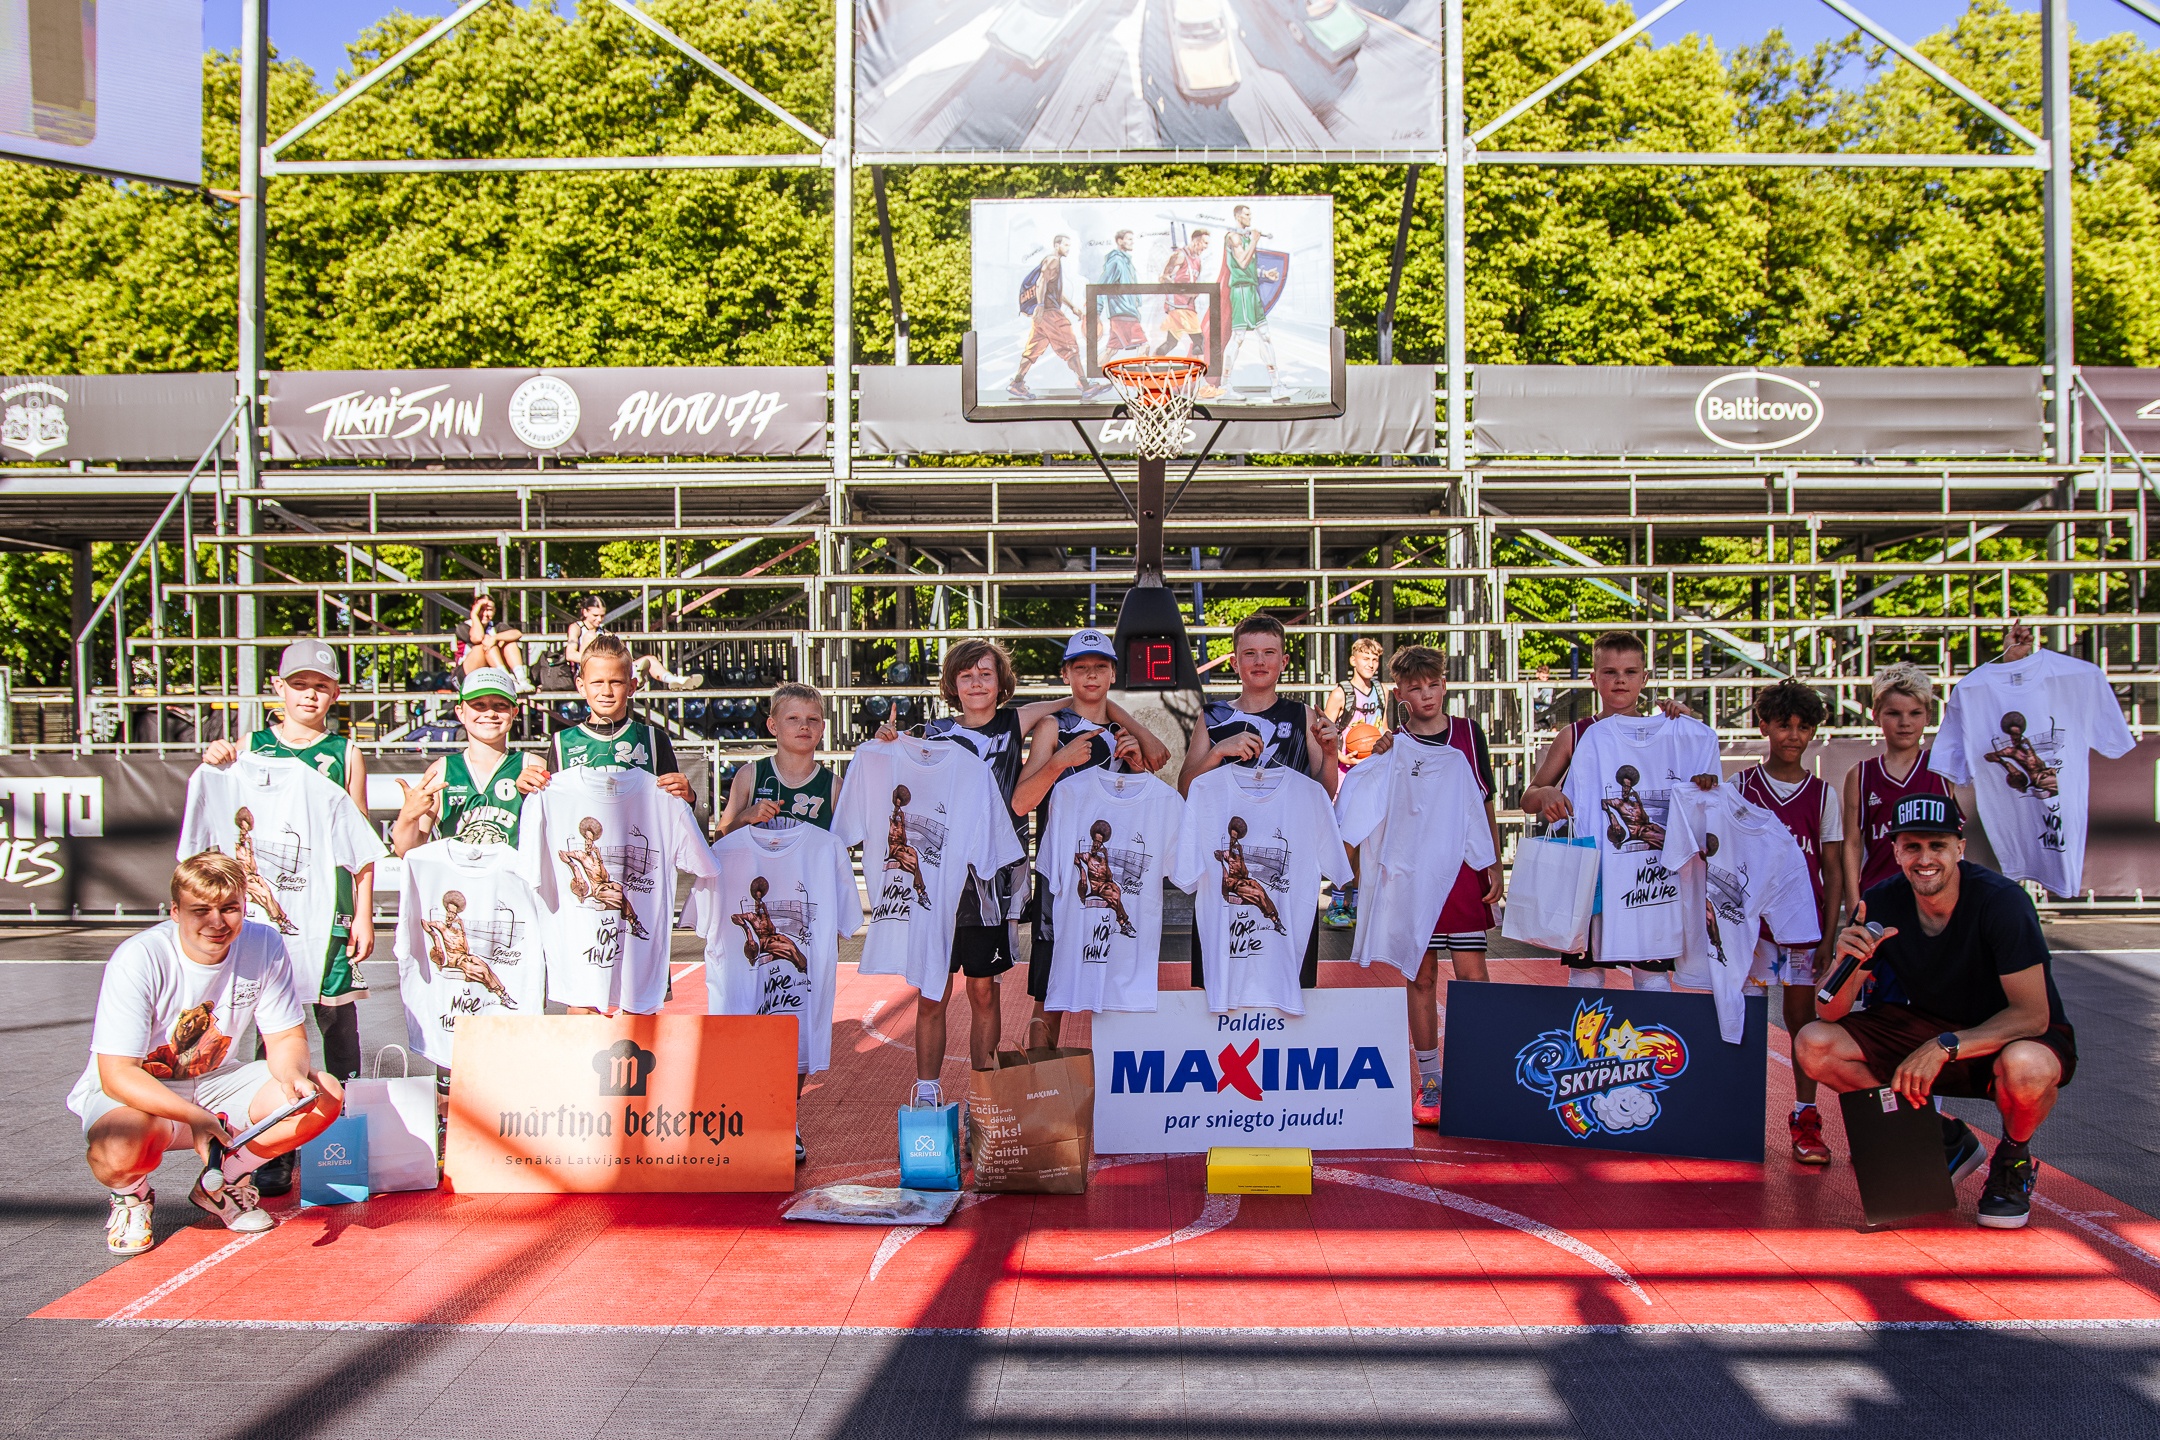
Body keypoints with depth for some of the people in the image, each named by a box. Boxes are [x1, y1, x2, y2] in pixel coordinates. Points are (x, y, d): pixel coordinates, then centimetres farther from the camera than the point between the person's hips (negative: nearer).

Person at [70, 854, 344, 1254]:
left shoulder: (265, 945, -13)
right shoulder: (138, 960, -24)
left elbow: (285, 1037, -5)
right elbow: (117, 1075, -26)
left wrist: (293, 1076, -29)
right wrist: (195, 1116, -41)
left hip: (215, 1082, 4)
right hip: (133, 1092, -4)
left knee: (325, 1095, -19)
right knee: (120, 1153, -38)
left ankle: (222, 1184, 7)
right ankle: (132, 1195, 4)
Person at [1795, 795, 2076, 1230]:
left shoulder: (2002, 901, -23)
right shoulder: (1881, 904, -12)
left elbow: (2032, 1015, -26)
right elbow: (1832, 1014, -13)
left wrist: (1945, 1047, -36)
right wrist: (1847, 960, -34)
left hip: (2011, 1038, -4)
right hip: (1928, 1031, 4)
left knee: (2026, 1067, -40)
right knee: (1813, 1045, -16)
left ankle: (2014, 1159, -2)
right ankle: (1946, 1140, 3)